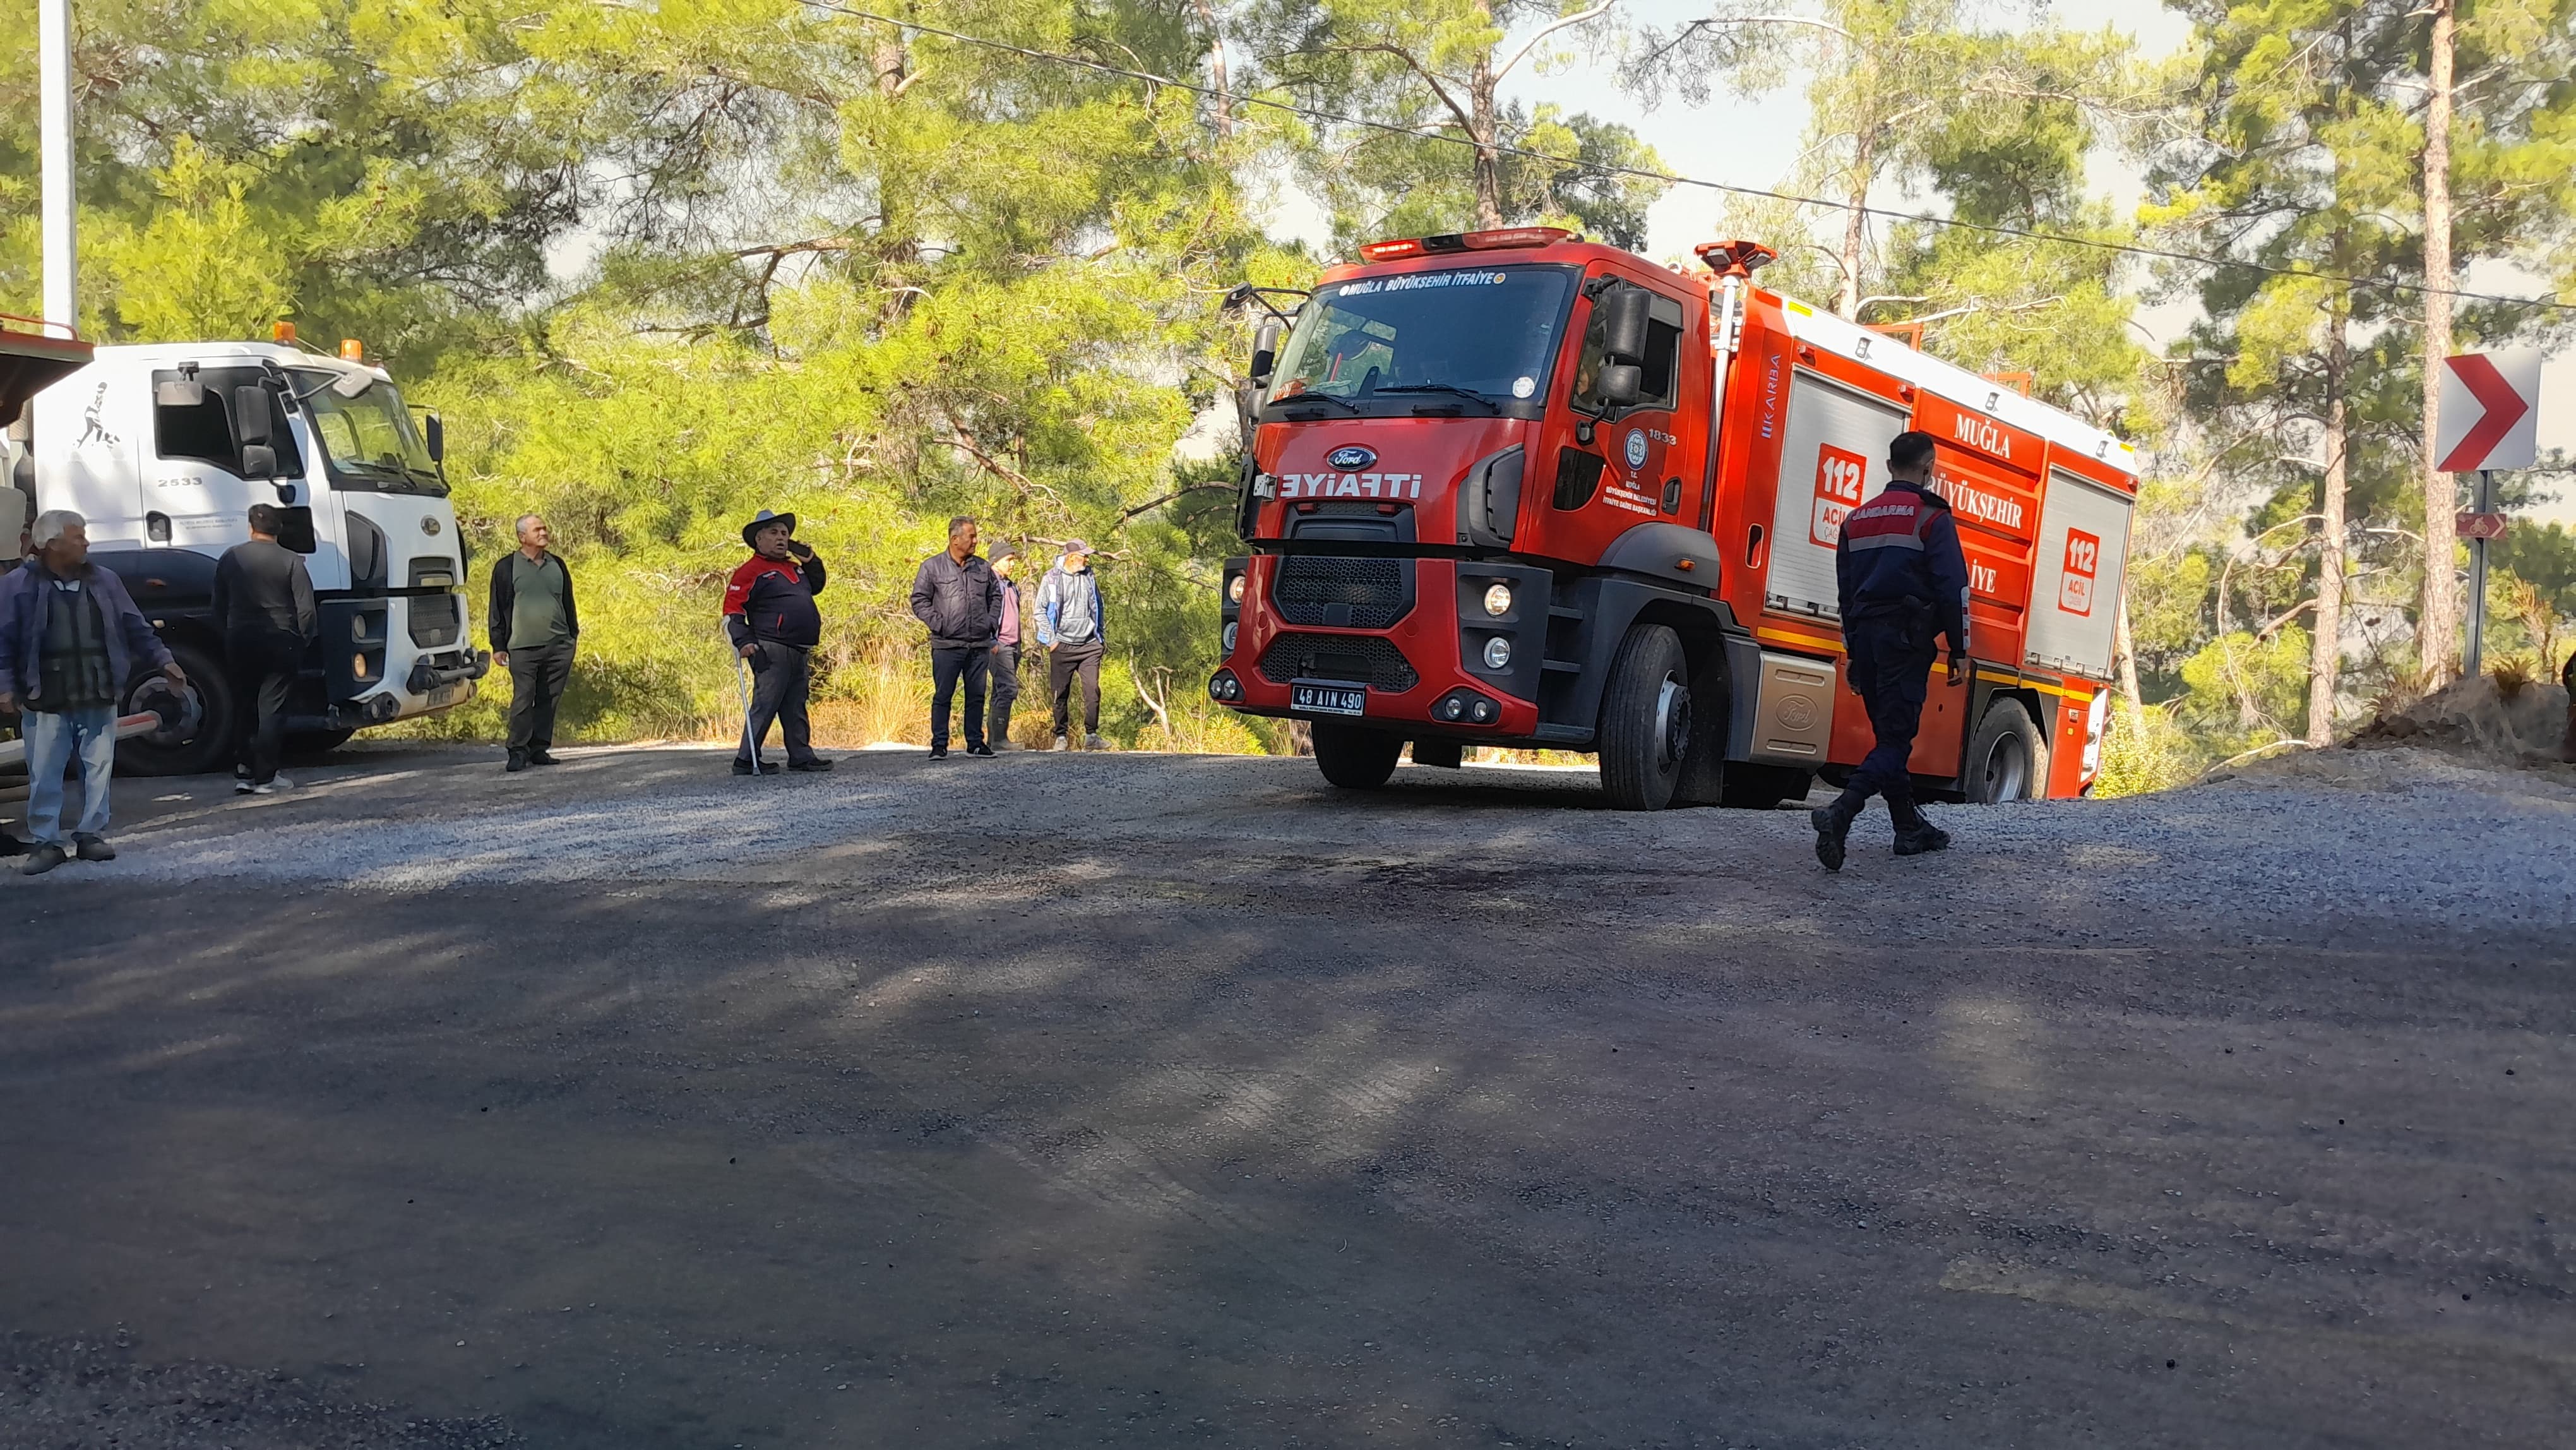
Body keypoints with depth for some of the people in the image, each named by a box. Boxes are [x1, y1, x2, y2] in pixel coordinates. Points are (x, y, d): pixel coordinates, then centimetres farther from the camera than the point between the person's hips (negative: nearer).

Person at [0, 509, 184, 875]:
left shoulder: (105, 580, 9)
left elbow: (135, 628, 13)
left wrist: (163, 659, 5)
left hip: (98, 698, 3)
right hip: (46, 701, -3)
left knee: (98, 770, 6)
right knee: (44, 776, 1)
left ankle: (91, 835, 17)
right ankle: (46, 843, 10)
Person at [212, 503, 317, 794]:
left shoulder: (230, 559, 4)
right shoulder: (291, 562, -7)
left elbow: (219, 606, 8)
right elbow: (307, 610, -9)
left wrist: (227, 636, 17)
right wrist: (303, 641, 4)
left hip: (240, 642, 3)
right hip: (280, 642, -3)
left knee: (244, 707, 14)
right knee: (272, 709, 1)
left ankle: (242, 773, 11)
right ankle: (265, 777, -2)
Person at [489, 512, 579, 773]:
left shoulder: (557, 565, 15)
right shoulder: (506, 567, 2)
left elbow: (568, 603, 22)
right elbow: (497, 610, 2)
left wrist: (573, 635, 18)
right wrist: (498, 646, -1)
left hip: (559, 646, 4)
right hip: (523, 648, -4)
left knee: (548, 701, 5)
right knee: (523, 700, -7)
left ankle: (540, 749, 11)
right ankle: (519, 752, -3)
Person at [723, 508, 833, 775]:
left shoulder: (794, 568, 20)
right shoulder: (751, 571, -4)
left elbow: (817, 586, 36)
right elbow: (732, 612, -8)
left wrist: (810, 560, 18)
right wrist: (744, 642, -19)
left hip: (799, 652, 8)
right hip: (772, 650, -8)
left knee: (795, 707, 13)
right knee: (765, 704, -9)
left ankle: (801, 756, 19)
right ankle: (746, 760, -5)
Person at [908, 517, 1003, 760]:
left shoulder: (983, 567, 11)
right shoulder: (932, 567, -1)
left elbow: (995, 596, 22)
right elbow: (919, 601, 0)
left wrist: (991, 623, 9)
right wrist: (939, 624, -8)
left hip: (980, 645, 4)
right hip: (947, 645, -4)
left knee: (977, 695, 8)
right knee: (943, 696, -1)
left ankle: (976, 742, 16)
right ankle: (939, 745, 4)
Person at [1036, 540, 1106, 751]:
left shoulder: (1089, 576, 9)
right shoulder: (1052, 578, -3)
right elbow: (1040, 611, 1)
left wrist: (1101, 636, 18)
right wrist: (1051, 639, -4)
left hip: (1090, 645, 3)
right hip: (1063, 646, -2)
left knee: (1093, 690, -7)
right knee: (1061, 694, 3)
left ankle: (1091, 735, -2)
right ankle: (1061, 736, 13)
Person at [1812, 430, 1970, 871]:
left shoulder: (1856, 519, 15)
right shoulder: (1932, 517, -4)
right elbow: (1953, 588, -9)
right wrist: (1959, 651, -3)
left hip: (1865, 636, 7)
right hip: (1907, 640, -7)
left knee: (1889, 735, 16)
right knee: (1896, 739, -8)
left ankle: (1910, 829, 23)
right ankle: (1840, 814, -28)